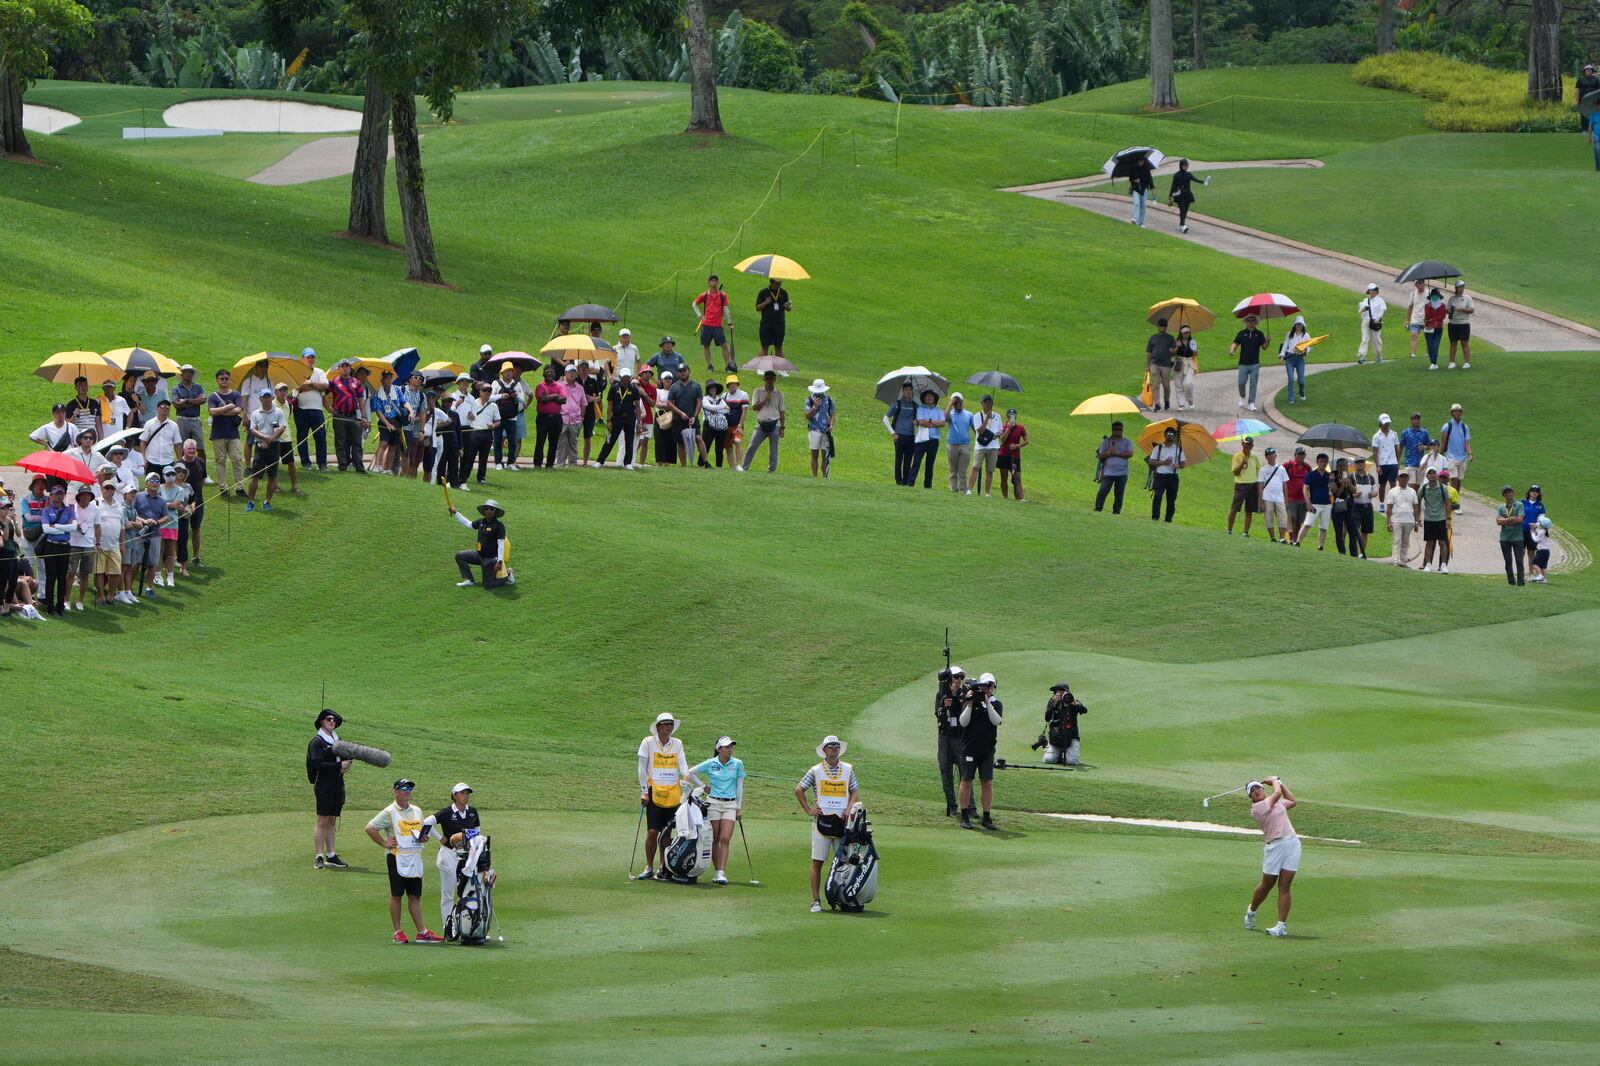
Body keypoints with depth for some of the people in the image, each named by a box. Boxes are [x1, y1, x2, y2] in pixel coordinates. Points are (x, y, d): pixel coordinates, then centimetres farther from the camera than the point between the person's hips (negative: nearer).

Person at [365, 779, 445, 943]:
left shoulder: (417, 811, 15)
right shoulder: (389, 812, -5)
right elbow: (370, 828, -8)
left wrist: (423, 837, 6)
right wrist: (384, 843, -10)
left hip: (415, 857, 5)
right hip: (397, 858, -5)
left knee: (415, 896, 7)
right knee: (396, 895, 0)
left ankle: (422, 932, 7)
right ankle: (398, 932, 5)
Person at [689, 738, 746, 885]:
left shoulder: (738, 764, 3)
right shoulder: (710, 764, -1)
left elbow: (740, 787, 7)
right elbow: (690, 773, 10)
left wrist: (739, 808, 5)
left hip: (730, 805, 0)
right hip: (714, 803, 0)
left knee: (725, 839, -11)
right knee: (715, 840, 1)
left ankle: (722, 873, -16)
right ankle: (717, 872, 8)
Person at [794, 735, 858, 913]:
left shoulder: (848, 770, 11)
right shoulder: (816, 771, 5)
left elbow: (855, 790, 18)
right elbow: (799, 790, 11)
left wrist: (849, 808, 1)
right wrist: (808, 810, 2)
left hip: (842, 820, 2)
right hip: (822, 819, -2)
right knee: (817, 862, -4)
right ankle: (816, 900, -1)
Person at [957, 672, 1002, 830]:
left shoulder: (996, 704, 7)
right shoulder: (970, 702, 2)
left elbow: (996, 720, -10)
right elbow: (963, 722, -8)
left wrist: (987, 703, -16)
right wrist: (970, 704, -17)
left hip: (987, 750, 2)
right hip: (969, 748, -1)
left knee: (988, 783, 1)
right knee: (966, 781, 1)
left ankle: (987, 817, 5)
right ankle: (965, 816, 8)